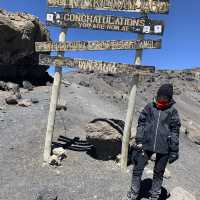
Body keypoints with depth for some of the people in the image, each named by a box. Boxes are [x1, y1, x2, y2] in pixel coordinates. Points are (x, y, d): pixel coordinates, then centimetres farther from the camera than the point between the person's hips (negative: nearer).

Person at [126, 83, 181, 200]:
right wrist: (139, 141, -4)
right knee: (137, 169, 7)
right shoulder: (150, 107, -1)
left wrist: (174, 151, -1)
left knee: (159, 173, 15)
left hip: (163, 148, -1)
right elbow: (141, 124, 3)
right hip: (147, 145, 1)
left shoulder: (172, 112, -3)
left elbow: (175, 132, 0)